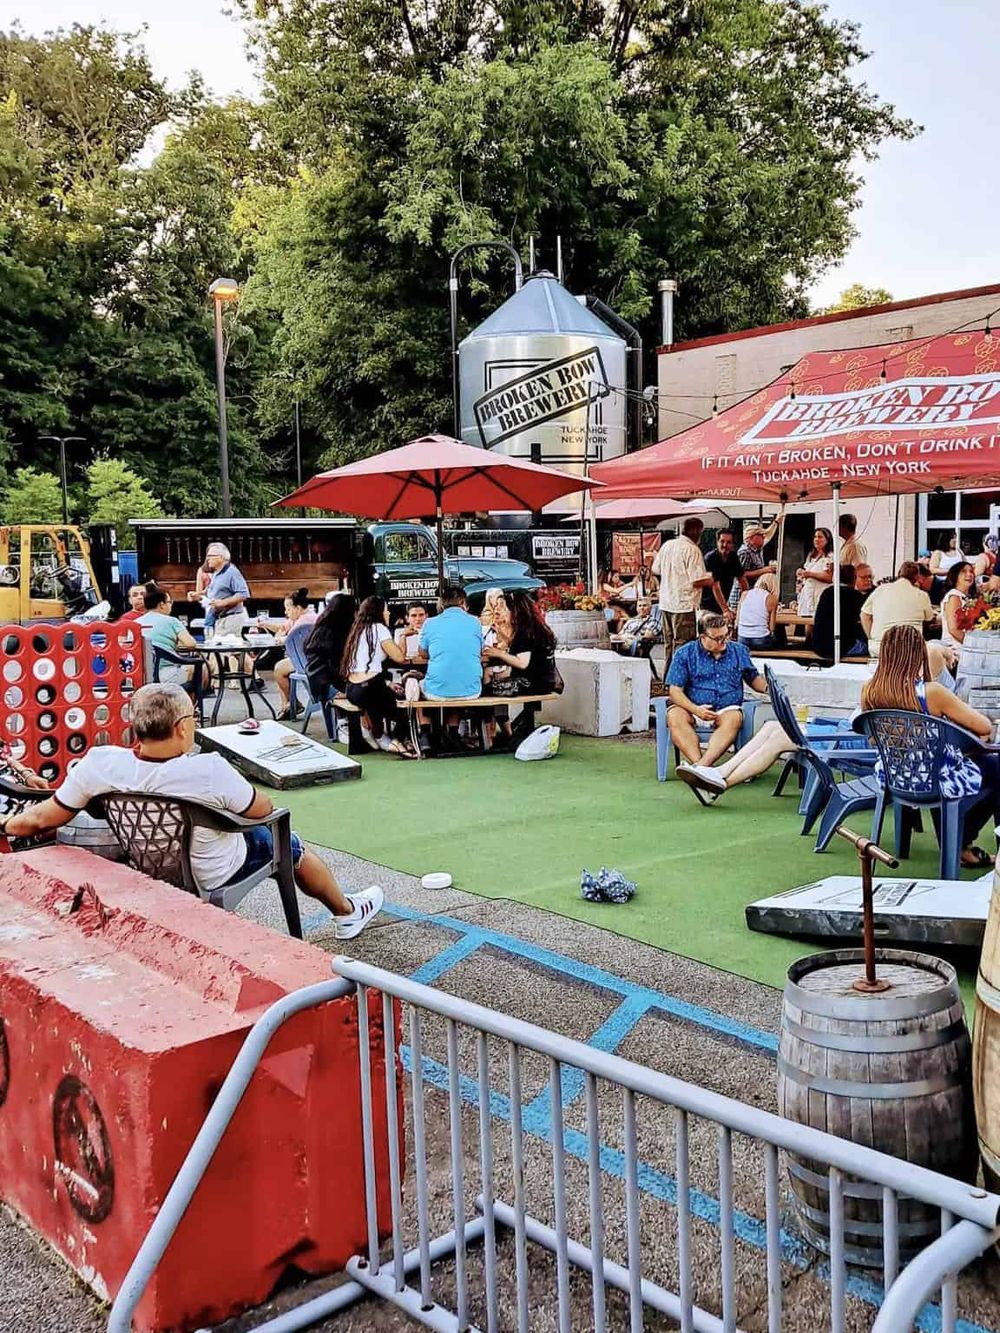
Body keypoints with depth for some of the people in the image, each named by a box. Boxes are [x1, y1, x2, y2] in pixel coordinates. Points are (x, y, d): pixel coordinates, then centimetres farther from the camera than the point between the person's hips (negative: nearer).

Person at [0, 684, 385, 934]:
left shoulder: (99, 765, -26)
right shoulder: (209, 772, -36)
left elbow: (44, 818, -14)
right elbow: (262, 809, -19)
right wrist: (235, 792, 2)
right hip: (212, 877, -4)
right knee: (288, 843, 22)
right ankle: (349, 913, 45)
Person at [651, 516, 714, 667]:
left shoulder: (667, 545, 7)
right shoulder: (692, 549, -14)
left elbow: (655, 570, 16)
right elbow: (698, 581, -18)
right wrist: (710, 581, 1)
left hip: (665, 603, 7)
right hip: (684, 604, -7)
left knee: (669, 644, 15)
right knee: (682, 645, -2)